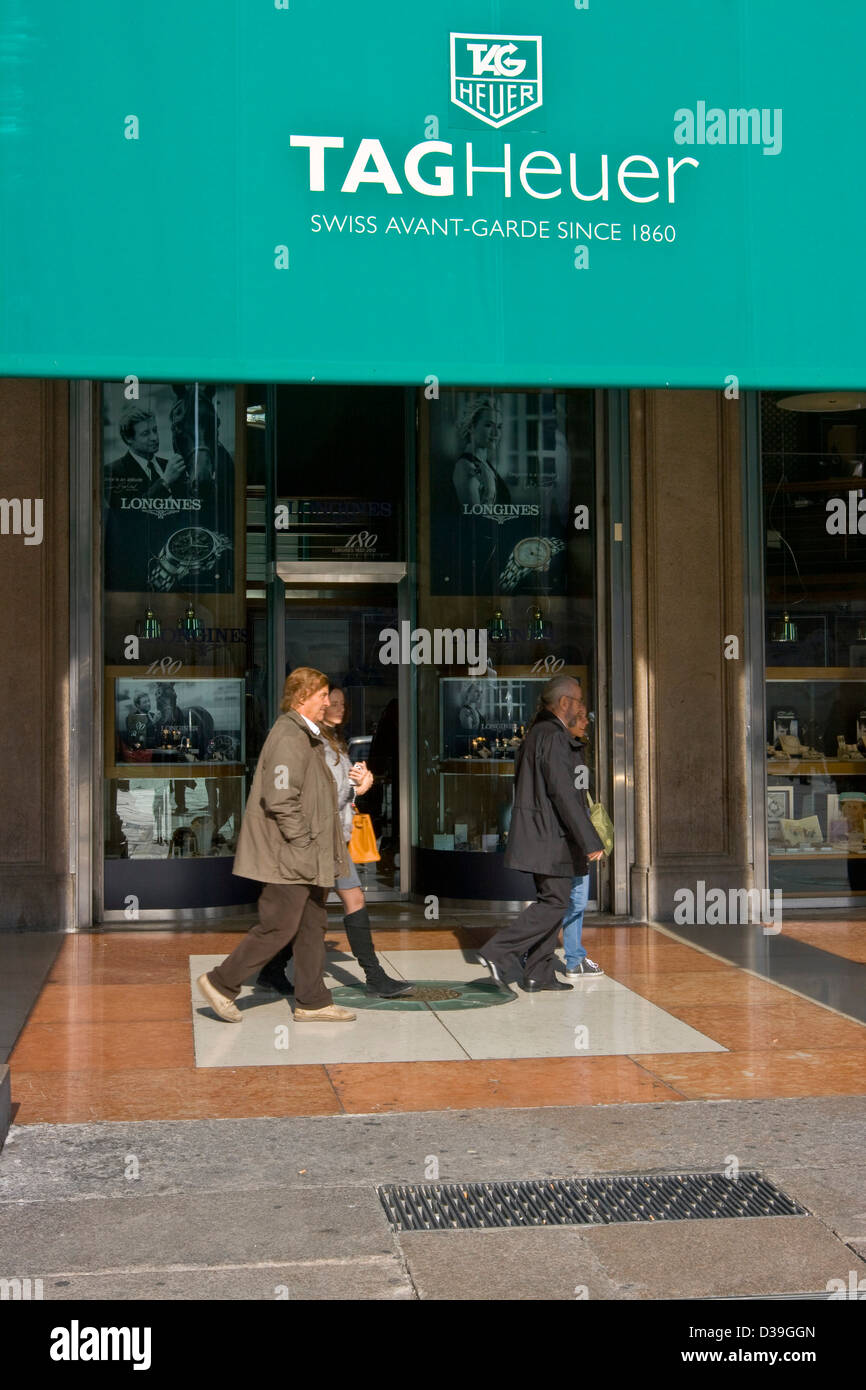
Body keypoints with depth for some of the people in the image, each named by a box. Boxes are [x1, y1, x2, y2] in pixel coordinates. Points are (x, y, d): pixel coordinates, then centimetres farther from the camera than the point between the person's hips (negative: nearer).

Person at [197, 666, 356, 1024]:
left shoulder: (305, 736, 16)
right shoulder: (288, 737, -18)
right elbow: (280, 800, -24)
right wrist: (302, 844, -19)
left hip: (308, 858, 10)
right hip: (288, 858, -10)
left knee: (312, 927, 12)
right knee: (278, 927, -4)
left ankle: (313, 1002, 18)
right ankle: (221, 983, 8)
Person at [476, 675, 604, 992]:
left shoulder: (537, 733, 15)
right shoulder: (553, 737, -16)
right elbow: (563, 793, -22)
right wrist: (590, 841, -21)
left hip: (538, 834, 10)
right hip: (550, 836, -10)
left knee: (551, 900, 13)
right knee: (554, 902, -7)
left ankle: (538, 974, 15)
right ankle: (499, 953, -9)